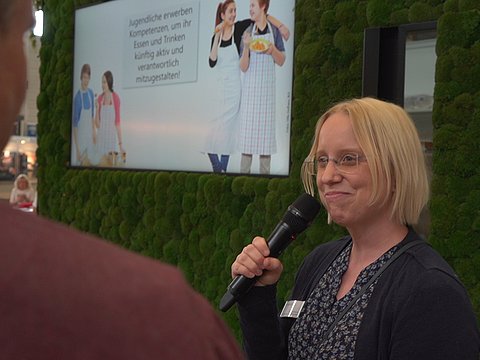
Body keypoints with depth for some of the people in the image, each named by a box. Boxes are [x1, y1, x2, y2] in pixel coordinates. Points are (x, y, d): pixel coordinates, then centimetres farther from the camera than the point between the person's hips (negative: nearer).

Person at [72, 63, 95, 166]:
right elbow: (75, 123, -16)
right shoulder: (77, 97, -18)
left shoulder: (91, 93, 1)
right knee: (81, 161, 0)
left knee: (89, 161, 12)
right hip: (80, 135, -6)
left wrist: (94, 132, 13)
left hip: (89, 135, 6)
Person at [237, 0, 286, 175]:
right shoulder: (248, 33, 1)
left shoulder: (274, 31, 2)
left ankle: (265, 172, 10)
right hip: (250, 86, 0)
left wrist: (273, 49, -14)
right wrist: (246, 47, -18)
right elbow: (243, 67, -2)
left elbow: (282, 61, 5)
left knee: (266, 129, 4)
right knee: (247, 129, 0)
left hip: (267, 87, 0)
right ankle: (244, 172, 5)